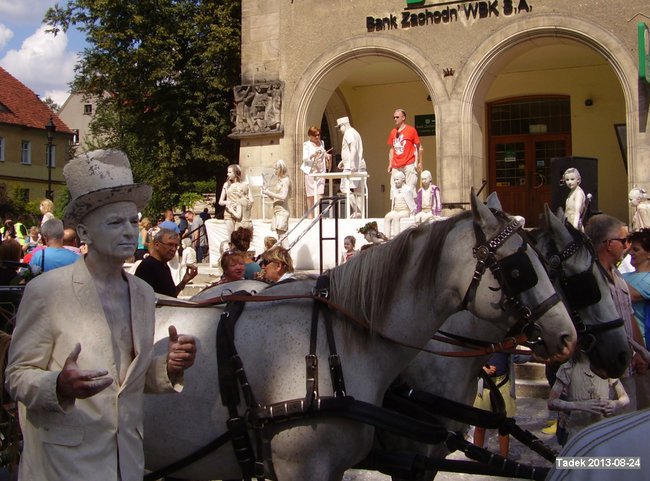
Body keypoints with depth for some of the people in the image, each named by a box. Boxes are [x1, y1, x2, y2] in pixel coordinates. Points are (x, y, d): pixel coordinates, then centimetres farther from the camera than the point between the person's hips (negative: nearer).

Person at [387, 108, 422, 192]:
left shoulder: (411, 130, -1)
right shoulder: (393, 132, 12)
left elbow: (419, 147, 2)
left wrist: (419, 162, -3)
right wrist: (390, 164, 13)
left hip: (409, 165, -5)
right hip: (396, 166, 5)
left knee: (410, 188, -9)